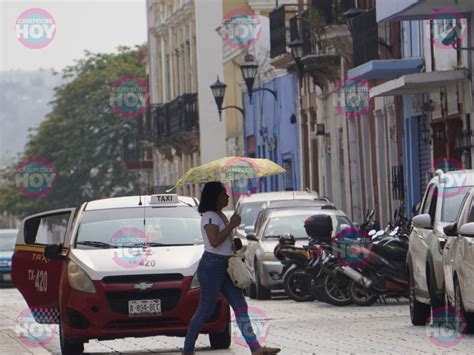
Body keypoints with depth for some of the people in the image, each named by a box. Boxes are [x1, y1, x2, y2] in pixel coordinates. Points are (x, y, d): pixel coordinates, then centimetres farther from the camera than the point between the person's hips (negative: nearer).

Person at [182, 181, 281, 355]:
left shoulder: (220, 215, 17)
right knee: (205, 311, -4)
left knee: (240, 306, 1)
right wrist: (232, 225, -19)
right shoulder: (210, 216, -13)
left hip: (225, 266, 10)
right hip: (212, 266, -10)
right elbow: (214, 241, -25)